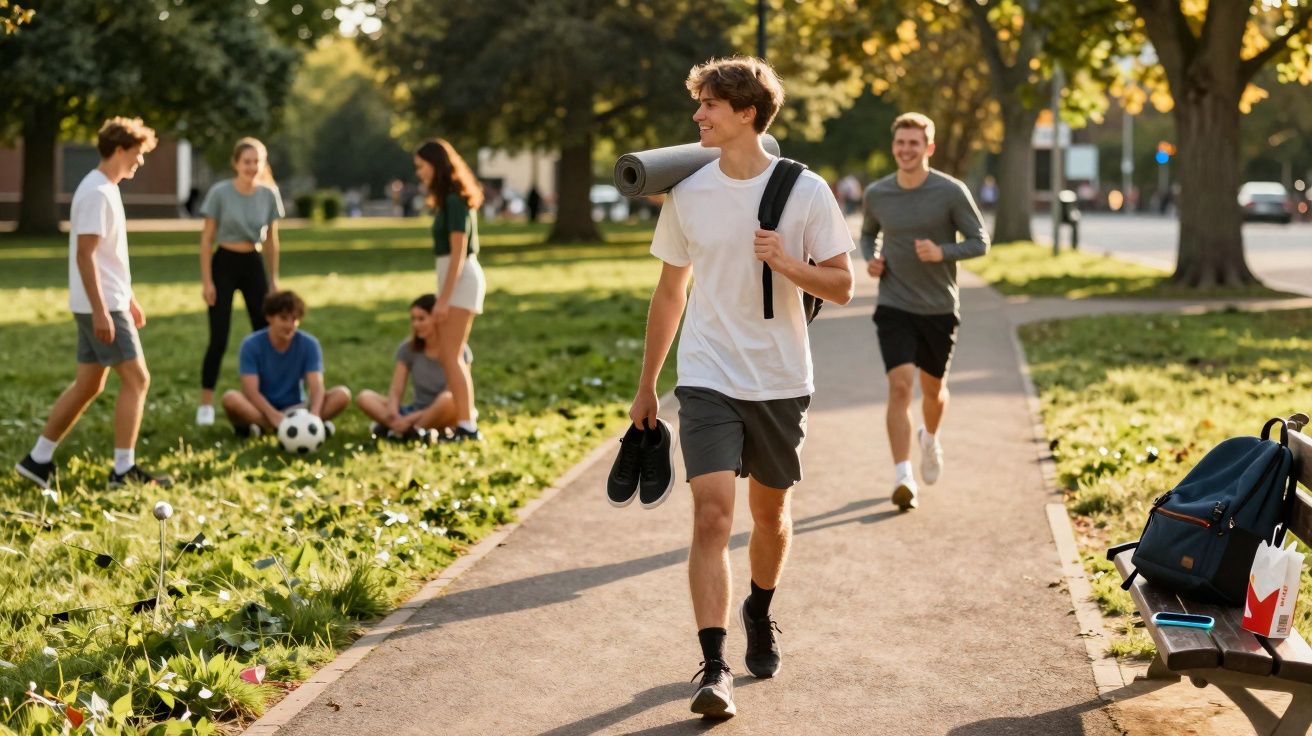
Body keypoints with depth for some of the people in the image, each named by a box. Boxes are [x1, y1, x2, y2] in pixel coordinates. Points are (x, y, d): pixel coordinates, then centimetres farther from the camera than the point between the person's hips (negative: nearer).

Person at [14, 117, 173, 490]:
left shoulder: (105, 189, 15)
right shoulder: (97, 193, -16)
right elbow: (85, 255, -21)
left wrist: (128, 298, 25)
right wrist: (101, 311, -24)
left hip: (107, 304, 10)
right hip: (101, 306, -10)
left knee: (88, 385, 12)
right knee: (136, 378, -7)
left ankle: (38, 460, 17)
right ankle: (123, 469, -5)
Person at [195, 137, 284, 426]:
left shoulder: (269, 194, -1)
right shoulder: (220, 193, -11)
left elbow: (271, 240, 8)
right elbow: (207, 239, -7)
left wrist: (273, 278, 9)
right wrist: (206, 281, -10)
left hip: (253, 265, 4)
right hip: (224, 264, -4)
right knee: (218, 338, -6)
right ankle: (206, 405, 3)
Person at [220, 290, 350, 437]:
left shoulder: (309, 344, -4)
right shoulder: (251, 345, -9)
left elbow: (316, 386, -15)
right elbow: (251, 390, -19)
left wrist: (314, 414, -37)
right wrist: (274, 416, -37)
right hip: (263, 410, -2)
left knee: (342, 394, -23)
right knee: (231, 398, -32)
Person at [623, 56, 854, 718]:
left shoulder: (805, 191, -5)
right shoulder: (686, 193, 2)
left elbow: (841, 287, -1)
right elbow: (670, 292, 11)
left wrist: (787, 264, -21)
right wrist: (645, 387, 13)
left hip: (780, 382, 0)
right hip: (708, 380, 0)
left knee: (770, 512, 15)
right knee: (711, 514, -14)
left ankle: (760, 612, 43)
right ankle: (713, 669, -15)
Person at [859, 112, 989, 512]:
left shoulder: (951, 192, -9)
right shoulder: (877, 194, -1)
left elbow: (979, 242, -4)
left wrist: (942, 252, -22)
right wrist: (870, 258, -3)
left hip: (939, 308, 0)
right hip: (894, 306, 0)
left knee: (933, 389, 15)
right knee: (900, 386, -16)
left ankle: (930, 439, 49)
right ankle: (903, 479, -17)